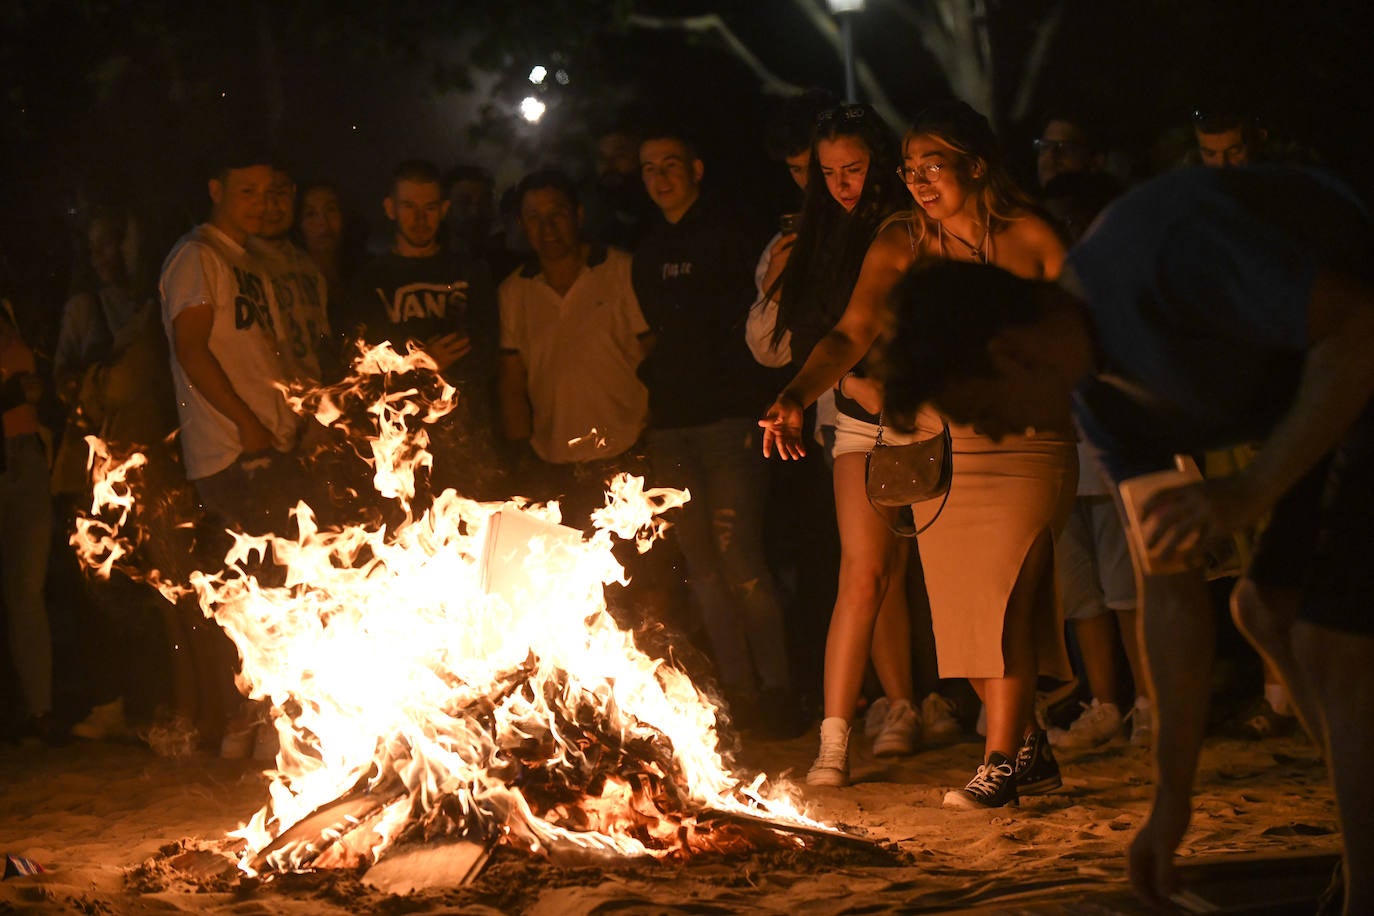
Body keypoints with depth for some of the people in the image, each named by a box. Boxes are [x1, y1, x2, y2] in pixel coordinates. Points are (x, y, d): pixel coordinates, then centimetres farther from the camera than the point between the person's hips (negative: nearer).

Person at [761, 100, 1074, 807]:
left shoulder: (1028, 236, -5)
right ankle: (1031, 749, 20)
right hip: (938, 444, 4)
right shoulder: (901, 243, 1)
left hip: (1024, 443, -4)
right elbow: (853, 332, -11)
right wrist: (797, 396, -26)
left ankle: (1001, 762, -4)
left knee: (1001, 598, -11)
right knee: (962, 605, 5)